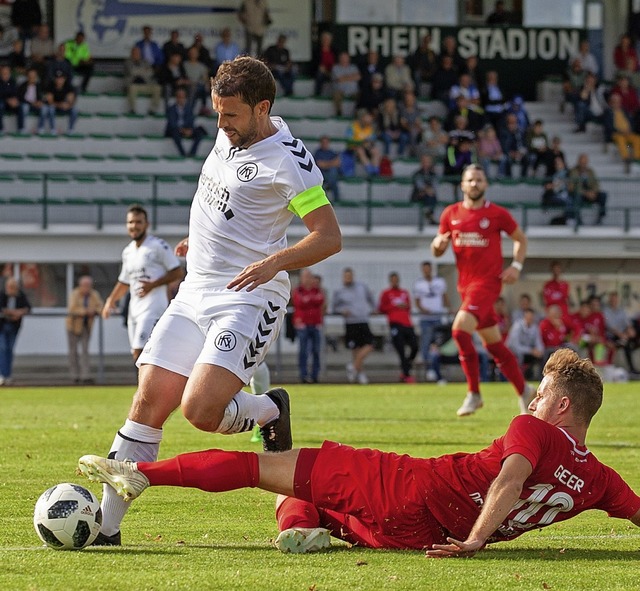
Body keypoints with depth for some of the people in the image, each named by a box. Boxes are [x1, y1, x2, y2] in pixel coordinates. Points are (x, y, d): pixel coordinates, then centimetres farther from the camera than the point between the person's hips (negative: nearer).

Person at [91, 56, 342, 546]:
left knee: (200, 410, -22)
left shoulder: (288, 160, -14)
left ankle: (271, 411, 10)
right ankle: (106, 524, 0)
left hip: (249, 300, -7)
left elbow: (329, 237, -17)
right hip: (195, 294, 8)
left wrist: (276, 261, -31)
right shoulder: (229, 135, 10)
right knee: (149, 403, -2)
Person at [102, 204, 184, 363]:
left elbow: (177, 273, -7)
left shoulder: (158, 246, -7)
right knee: (137, 355, 8)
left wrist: (153, 285, -17)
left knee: (139, 353, -20)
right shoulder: (128, 252, 17)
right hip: (134, 309, 8)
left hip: (153, 309, -8)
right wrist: (111, 300, 14)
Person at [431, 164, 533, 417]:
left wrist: (516, 266, -4)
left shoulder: (497, 214, -4)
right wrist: (439, 243, -9)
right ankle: (523, 390, 25)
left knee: (460, 330, -22)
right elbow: (436, 251, 14)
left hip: (488, 281, -6)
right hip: (465, 283, 6)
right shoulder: (451, 214, 7)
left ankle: (474, 394, -13)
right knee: (494, 345, 11)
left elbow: (520, 238, 10)